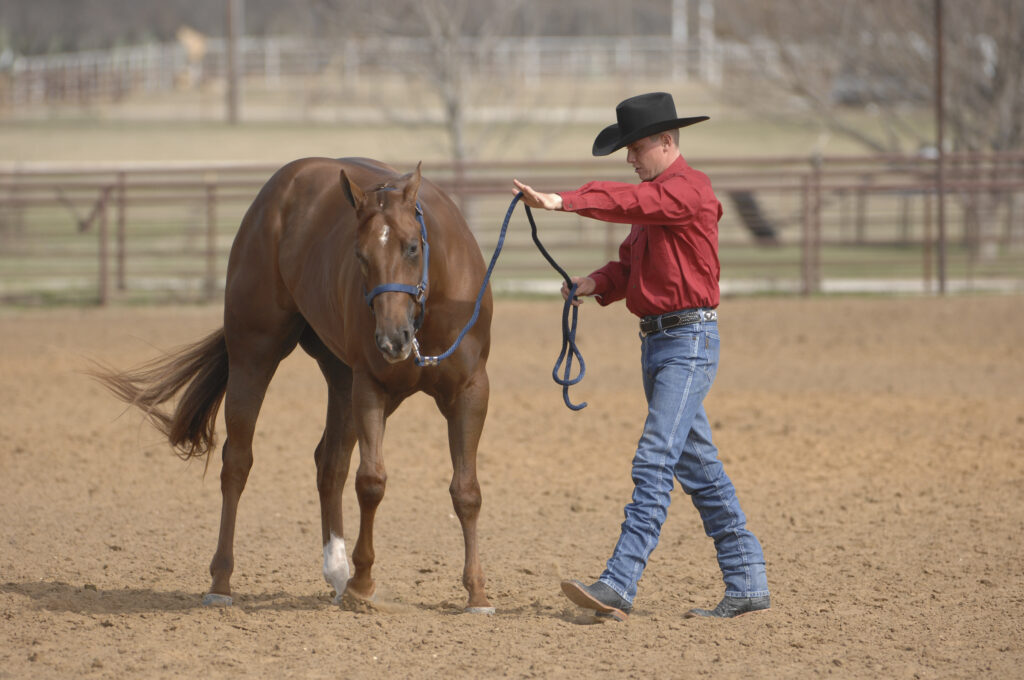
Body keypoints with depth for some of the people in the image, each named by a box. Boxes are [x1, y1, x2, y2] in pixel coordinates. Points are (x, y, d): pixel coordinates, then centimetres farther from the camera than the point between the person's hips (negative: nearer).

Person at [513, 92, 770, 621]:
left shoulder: (689, 189, -12)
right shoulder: (655, 194, 18)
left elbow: (629, 202, -30)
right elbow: (630, 265, 18)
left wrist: (562, 201, -39)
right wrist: (596, 284, -3)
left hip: (690, 340, -10)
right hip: (656, 340, 10)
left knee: (654, 462, -16)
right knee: (698, 467, 11)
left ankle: (618, 586, -23)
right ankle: (747, 583, 16)